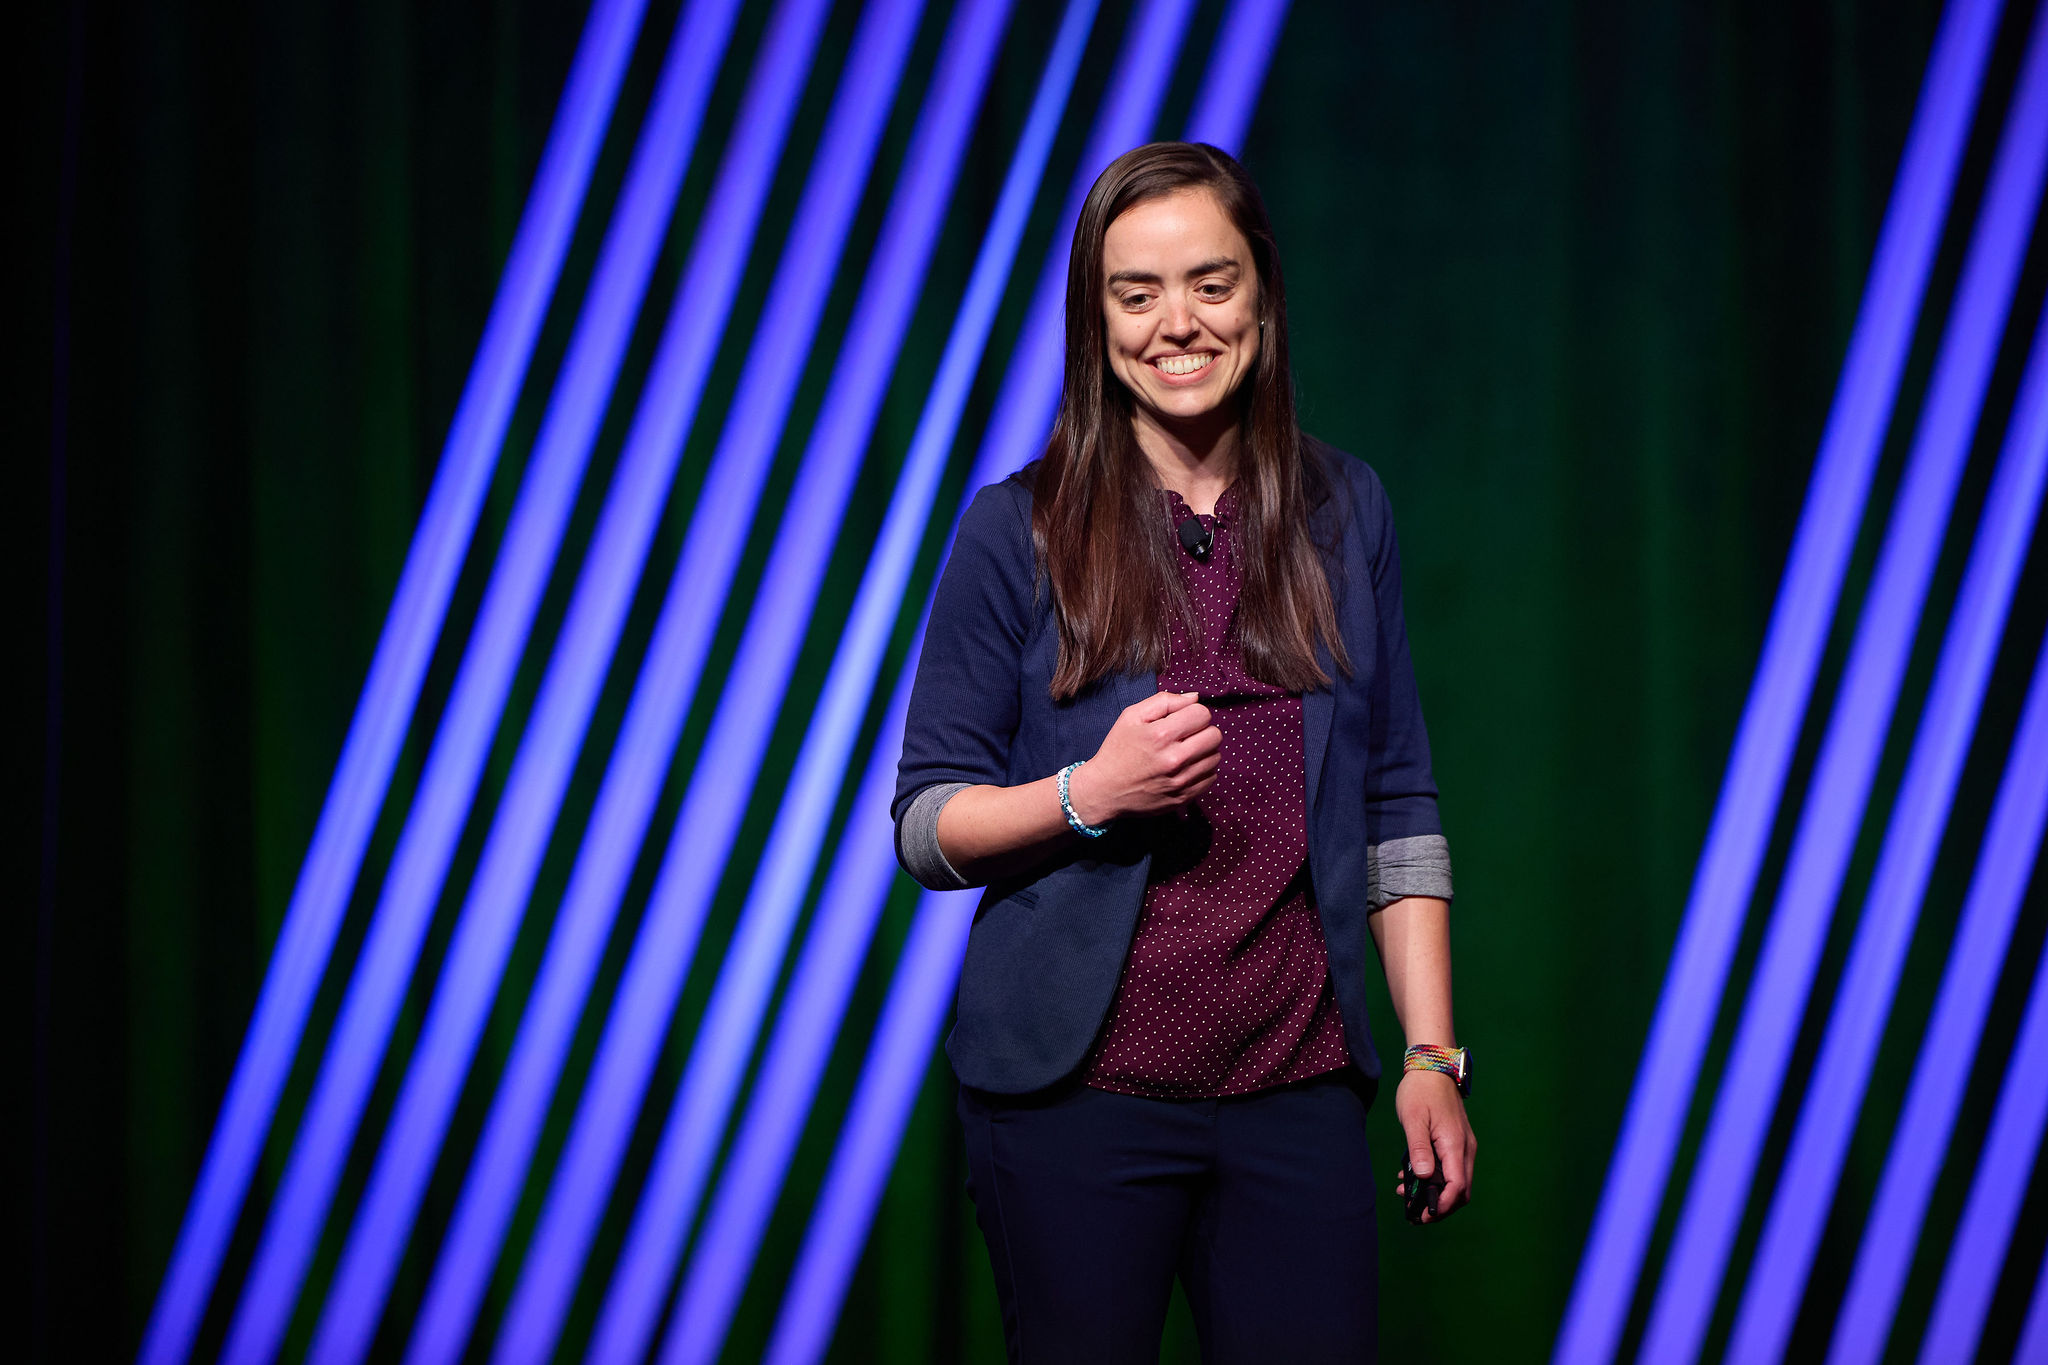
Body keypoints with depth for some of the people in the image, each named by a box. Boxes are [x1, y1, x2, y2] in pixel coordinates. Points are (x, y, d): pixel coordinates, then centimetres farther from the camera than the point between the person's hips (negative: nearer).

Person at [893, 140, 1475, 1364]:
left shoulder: (1343, 513, 8)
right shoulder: (1019, 531, 0)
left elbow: (1397, 809, 10)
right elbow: (925, 824, 1)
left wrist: (1435, 1055, 4)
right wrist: (1089, 792, -16)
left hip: (1297, 1090, 2)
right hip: (1077, 1087, -2)